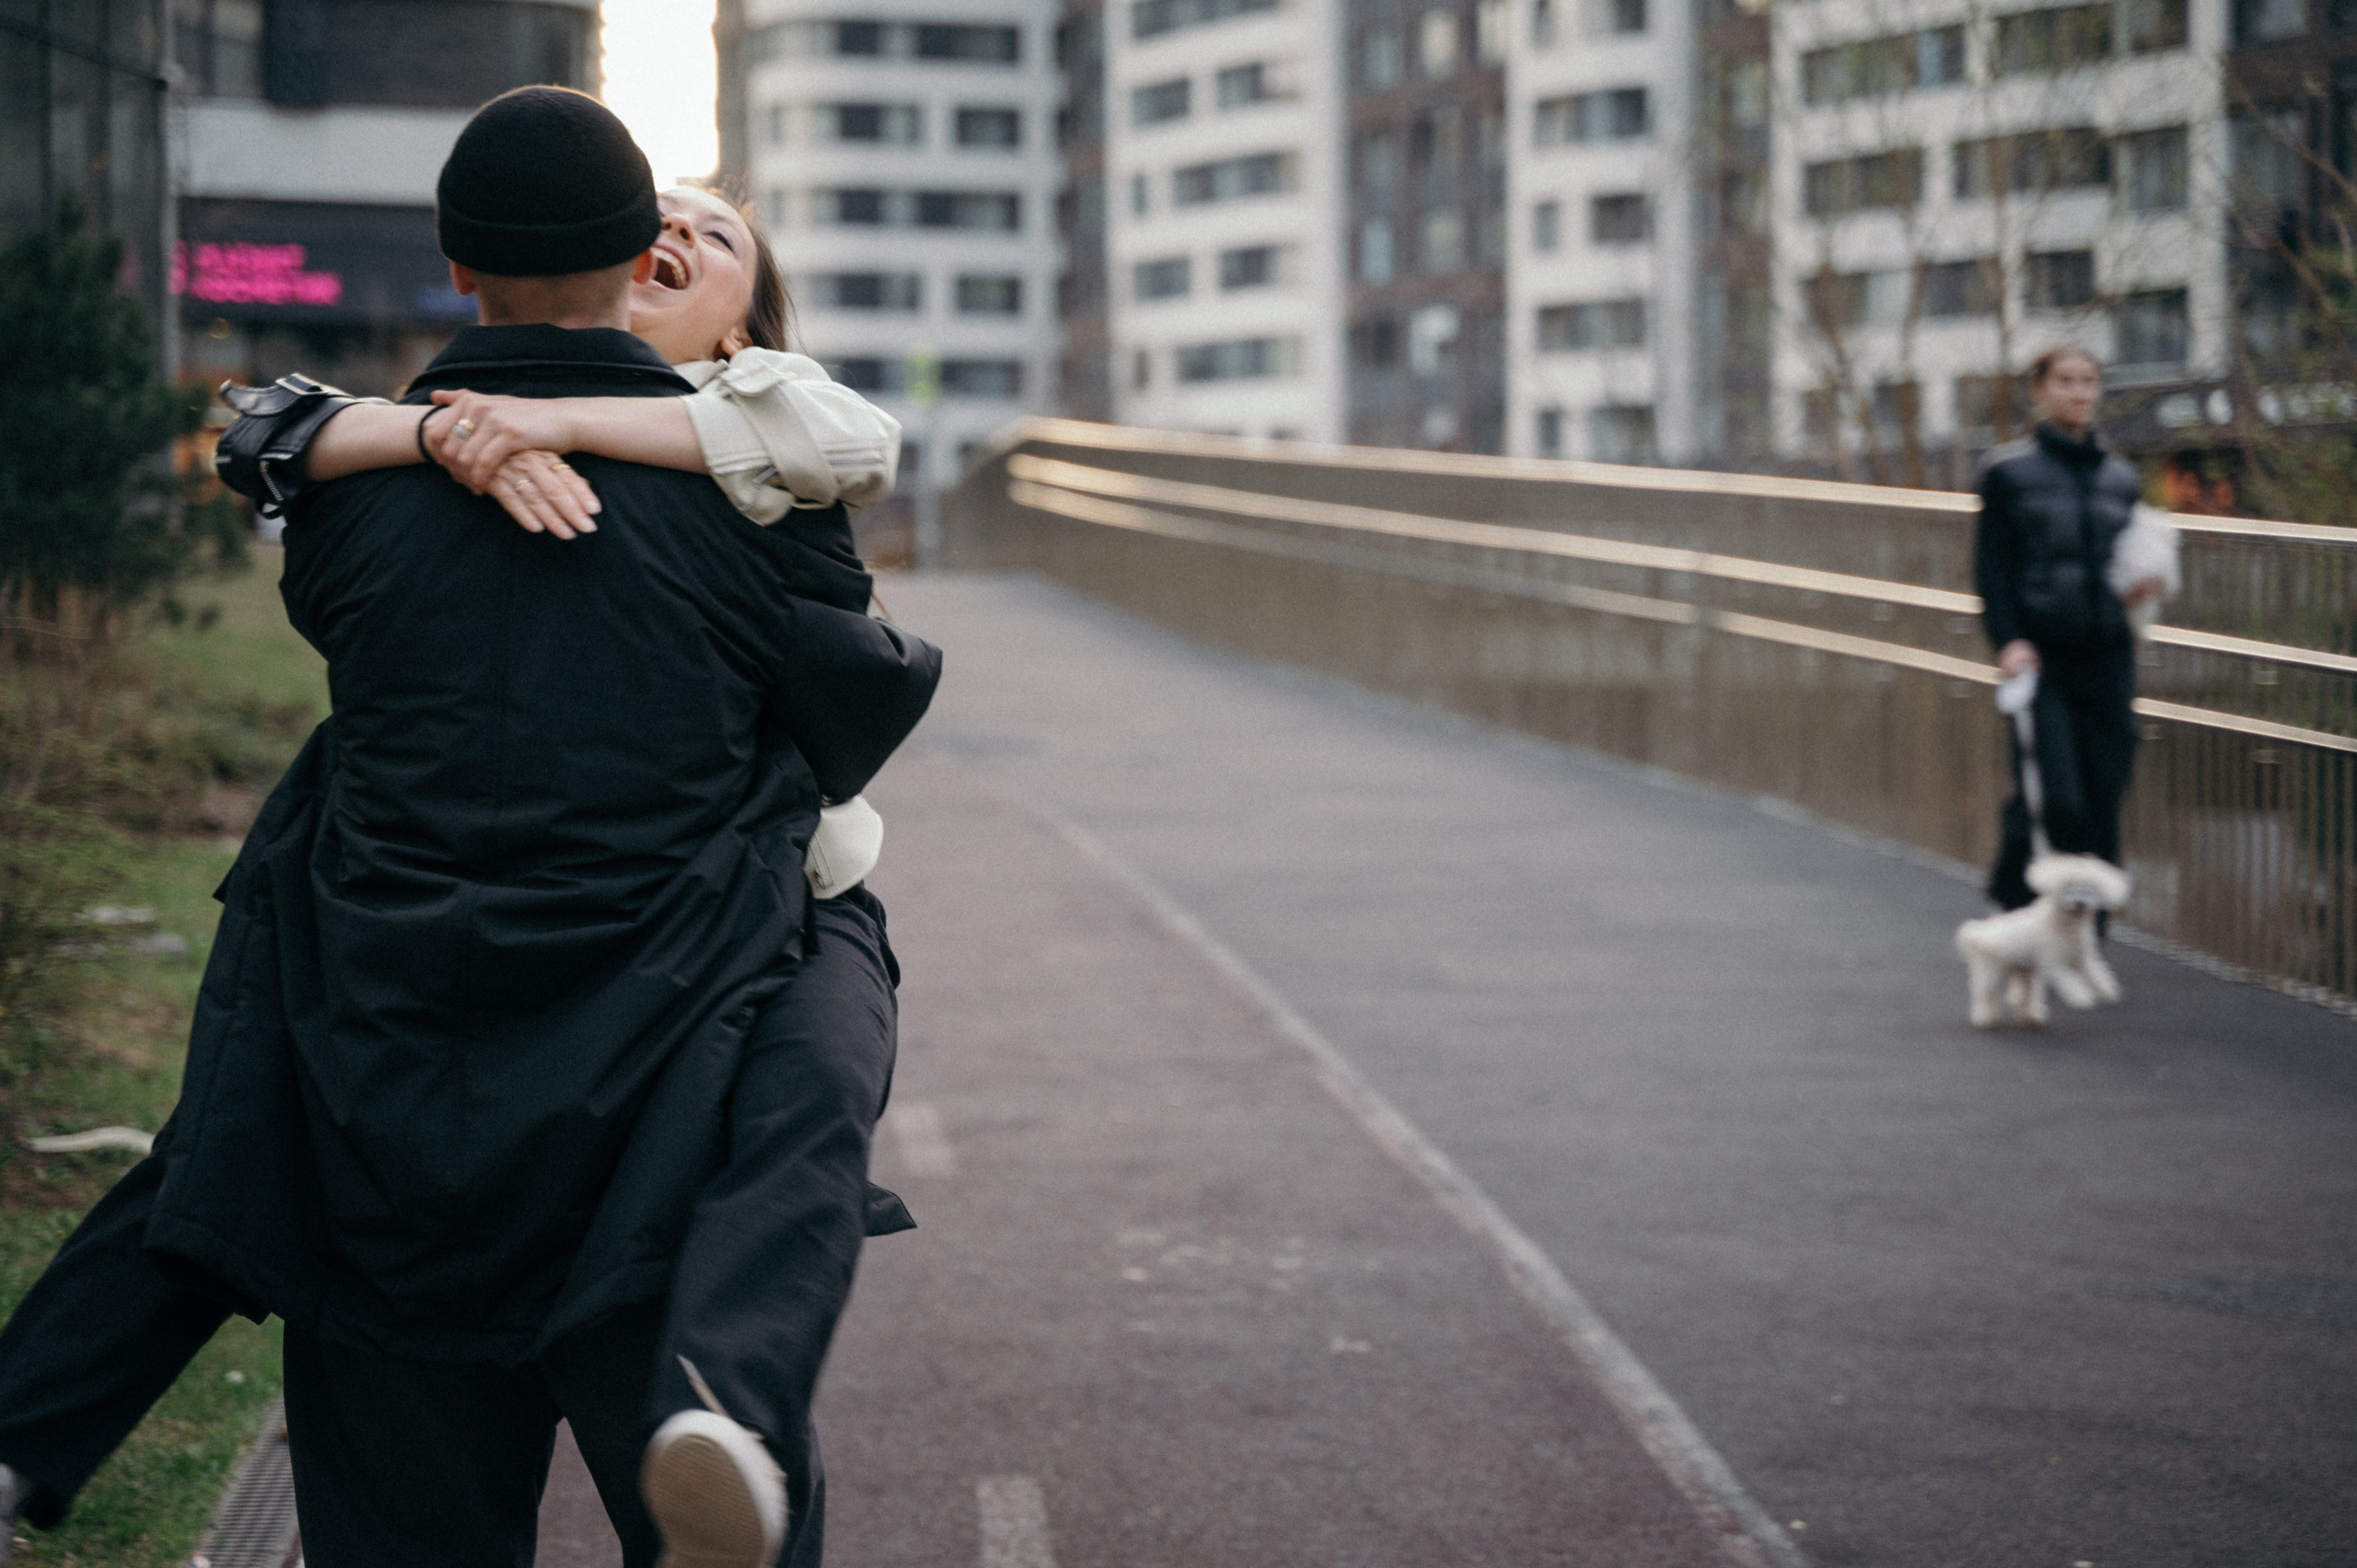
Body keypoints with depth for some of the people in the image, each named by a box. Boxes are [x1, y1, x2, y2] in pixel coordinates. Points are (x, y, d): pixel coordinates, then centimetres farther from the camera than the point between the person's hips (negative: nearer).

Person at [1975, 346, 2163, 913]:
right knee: (2054, 798, -13)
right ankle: (2014, 898, 11)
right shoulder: (2009, 469, 2)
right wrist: (2007, 640, -13)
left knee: (2103, 801, 1)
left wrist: (2140, 586, 0)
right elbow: (1993, 564, -1)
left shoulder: (2119, 477, 15)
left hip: (2106, 653, 4)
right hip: (2040, 653, -4)